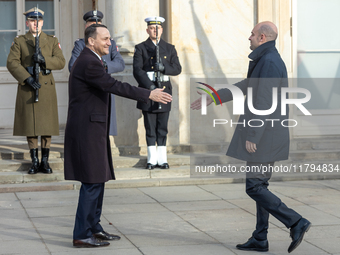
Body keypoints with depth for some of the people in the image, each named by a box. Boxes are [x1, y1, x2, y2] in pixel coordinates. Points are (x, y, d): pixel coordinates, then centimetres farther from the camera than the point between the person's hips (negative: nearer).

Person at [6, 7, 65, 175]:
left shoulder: (52, 41, 10)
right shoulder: (19, 41, 7)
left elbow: (60, 62, -1)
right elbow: (12, 63, -4)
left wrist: (44, 59, -19)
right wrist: (27, 78, -17)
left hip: (47, 87, 1)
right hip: (27, 89, 0)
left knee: (47, 125, 0)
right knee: (30, 125, 0)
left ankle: (45, 161, 7)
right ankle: (34, 162, 8)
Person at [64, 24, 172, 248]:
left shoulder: (89, 61, 17)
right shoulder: (89, 63, -17)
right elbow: (114, 86, -25)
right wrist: (149, 95, -25)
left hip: (92, 130, 11)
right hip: (87, 131, -11)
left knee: (98, 179, 15)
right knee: (92, 182, -8)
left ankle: (94, 228, 23)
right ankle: (82, 235, -4)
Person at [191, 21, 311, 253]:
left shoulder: (269, 62, -17)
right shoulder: (268, 61, 16)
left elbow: (263, 103, -22)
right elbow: (245, 87, 26)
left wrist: (252, 137, -21)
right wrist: (213, 98, 30)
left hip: (265, 135, -10)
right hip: (268, 136, 10)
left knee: (254, 187, -6)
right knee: (259, 185, 12)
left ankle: (296, 223, -9)